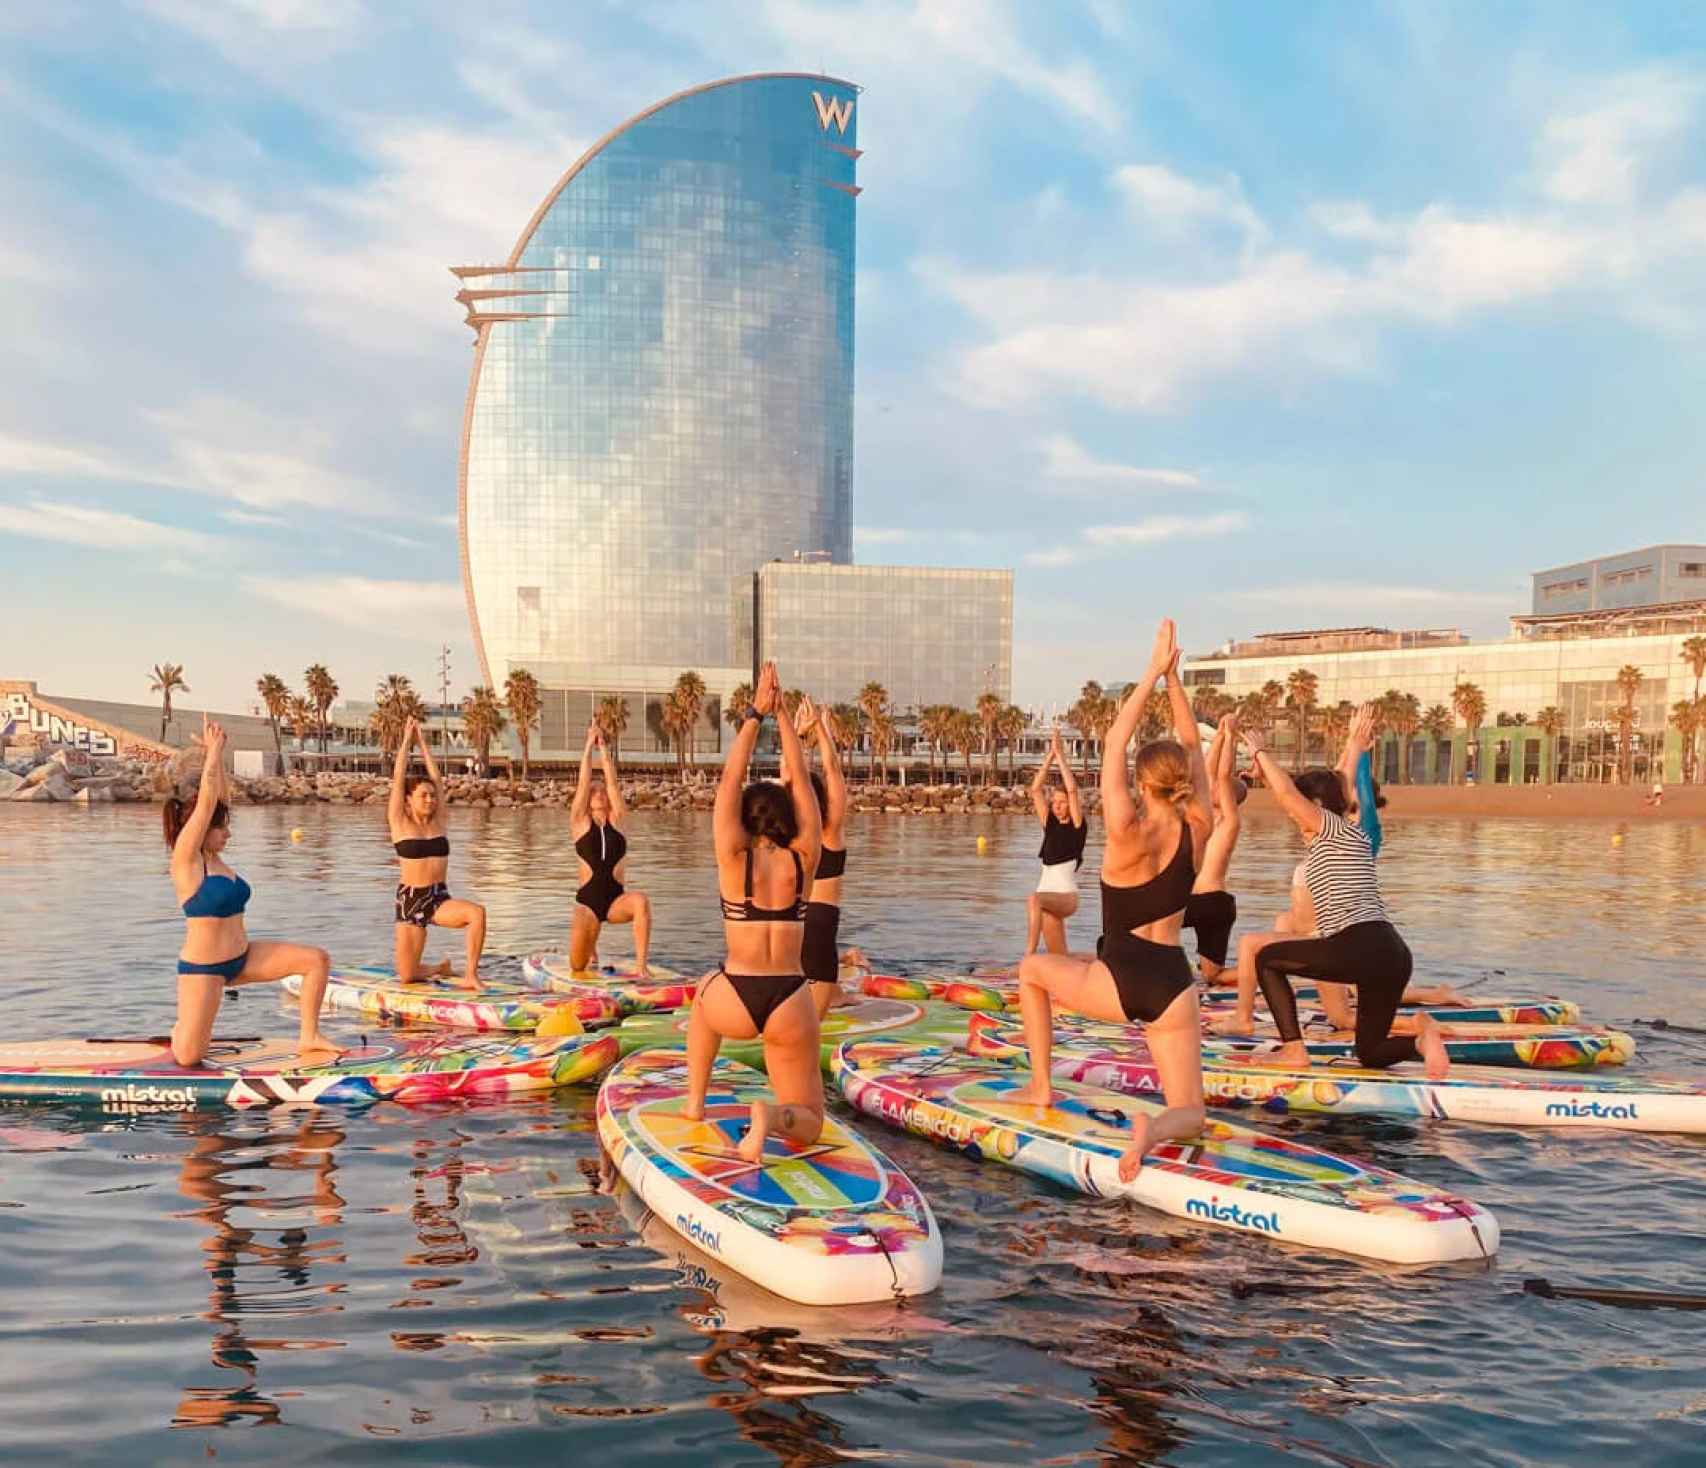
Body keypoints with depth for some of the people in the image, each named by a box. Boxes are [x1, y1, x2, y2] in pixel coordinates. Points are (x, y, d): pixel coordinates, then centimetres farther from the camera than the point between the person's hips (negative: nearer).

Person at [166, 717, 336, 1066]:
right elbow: (205, 802, -19)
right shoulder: (185, 860, -14)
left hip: (242, 958, 8)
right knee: (188, 1058, -6)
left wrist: (218, 752, 4)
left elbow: (219, 798, 5)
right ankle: (181, 1030, 31)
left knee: (317, 959, -6)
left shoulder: (212, 857, 7)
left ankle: (308, 1038, -3)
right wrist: (213, 749, -14)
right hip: (202, 967, -8)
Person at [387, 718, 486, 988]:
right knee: (406, 977, -4)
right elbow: (398, 779, -5)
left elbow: (437, 779, 5)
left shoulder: (438, 821, 6)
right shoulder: (399, 823, -2)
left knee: (477, 912, -30)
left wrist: (423, 743, 9)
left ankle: (470, 975, -18)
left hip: (439, 898, 2)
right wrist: (406, 741, 1)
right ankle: (440, 969, 32)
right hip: (410, 900, -2)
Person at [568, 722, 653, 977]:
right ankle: (590, 948, 30)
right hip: (587, 900, 0)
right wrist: (589, 743, 0)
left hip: (616, 900, 0)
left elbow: (612, 782, 0)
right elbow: (584, 782, -2)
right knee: (578, 965, -10)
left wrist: (603, 746, 0)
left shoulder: (617, 820, 7)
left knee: (641, 901, -35)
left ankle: (640, 964, -29)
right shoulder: (580, 822, 5)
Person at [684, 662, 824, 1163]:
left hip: (734, 1004, 0)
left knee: (705, 996, 39)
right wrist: (782, 714, 8)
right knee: (809, 1123, 15)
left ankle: (695, 1102, 32)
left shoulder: (733, 858, -4)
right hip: (790, 1008, 0)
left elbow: (730, 781, 2)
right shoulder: (803, 860, 0)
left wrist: (755, 714, 6)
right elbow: (800, 782, 7)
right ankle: (770, 1116, -20)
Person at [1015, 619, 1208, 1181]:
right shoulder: (1197, 830, -2)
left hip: (1116, 983, -3)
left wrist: (1152, 674, -6)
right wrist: (1172, 678, 6)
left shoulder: (1128, 834, -15)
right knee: (1190, 1113, 12)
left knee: (1032, 968, 27)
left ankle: (1040, 1086, 25)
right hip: (1173, 983, 3)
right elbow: (1192, 747, 8)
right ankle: (1154, 1129, -26)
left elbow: (1113, 745, -9)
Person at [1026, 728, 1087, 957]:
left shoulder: (1078, 824, -1)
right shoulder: (1049, 822, 11)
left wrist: (1061, 754, -10)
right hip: (1048, 898, 7)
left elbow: (1073, 789, -14)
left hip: (1067, 896, -7)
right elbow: (1036, 789, 3)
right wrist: (1050, 755, -2)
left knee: (1034, 900, -38)